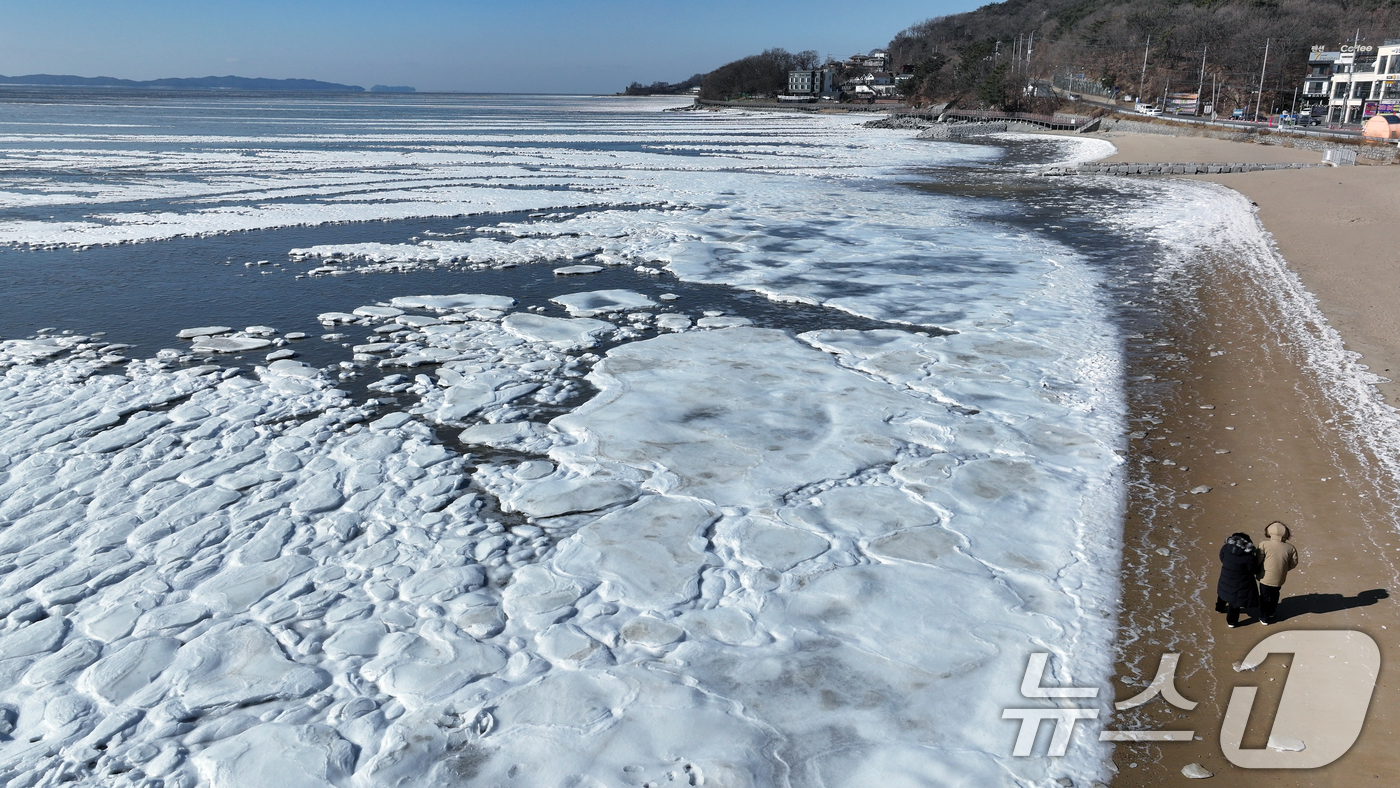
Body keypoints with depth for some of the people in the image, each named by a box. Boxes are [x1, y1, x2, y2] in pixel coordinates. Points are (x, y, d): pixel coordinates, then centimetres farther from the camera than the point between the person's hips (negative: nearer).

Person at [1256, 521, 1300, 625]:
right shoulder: (1291, 548, -9)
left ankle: (1264, 618, 29)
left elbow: (1257, 561, -17)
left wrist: (1256, 571, 3)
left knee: (1265, 597, 16)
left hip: (1266, 578, -3)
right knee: (1274, 595, 27)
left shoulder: (1264, 545, -21)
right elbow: (1293, 564, 1)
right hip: (1280, 579, 3)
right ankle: (1271, 613, 48)